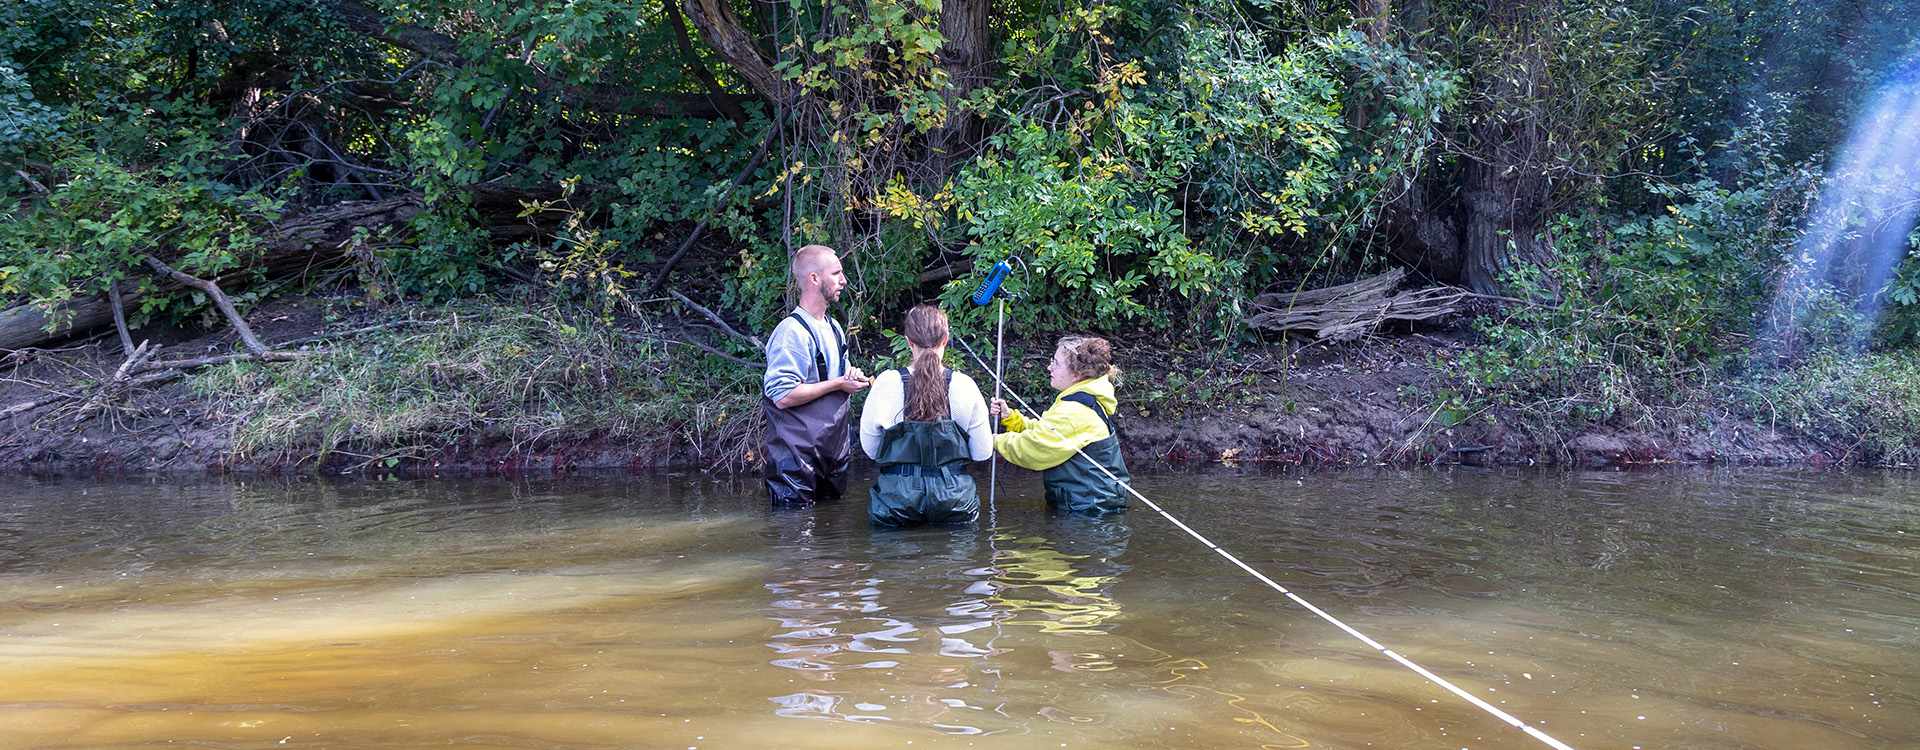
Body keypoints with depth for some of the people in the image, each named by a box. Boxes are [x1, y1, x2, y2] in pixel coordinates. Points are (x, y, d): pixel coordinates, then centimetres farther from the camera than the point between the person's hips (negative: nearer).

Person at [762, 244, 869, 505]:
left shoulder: (834, 328, 13)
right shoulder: (792, 332, -17)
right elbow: (783, 396, -26)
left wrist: (852, 375, 3)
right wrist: (838, 384, -18)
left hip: (833, 453, 9)